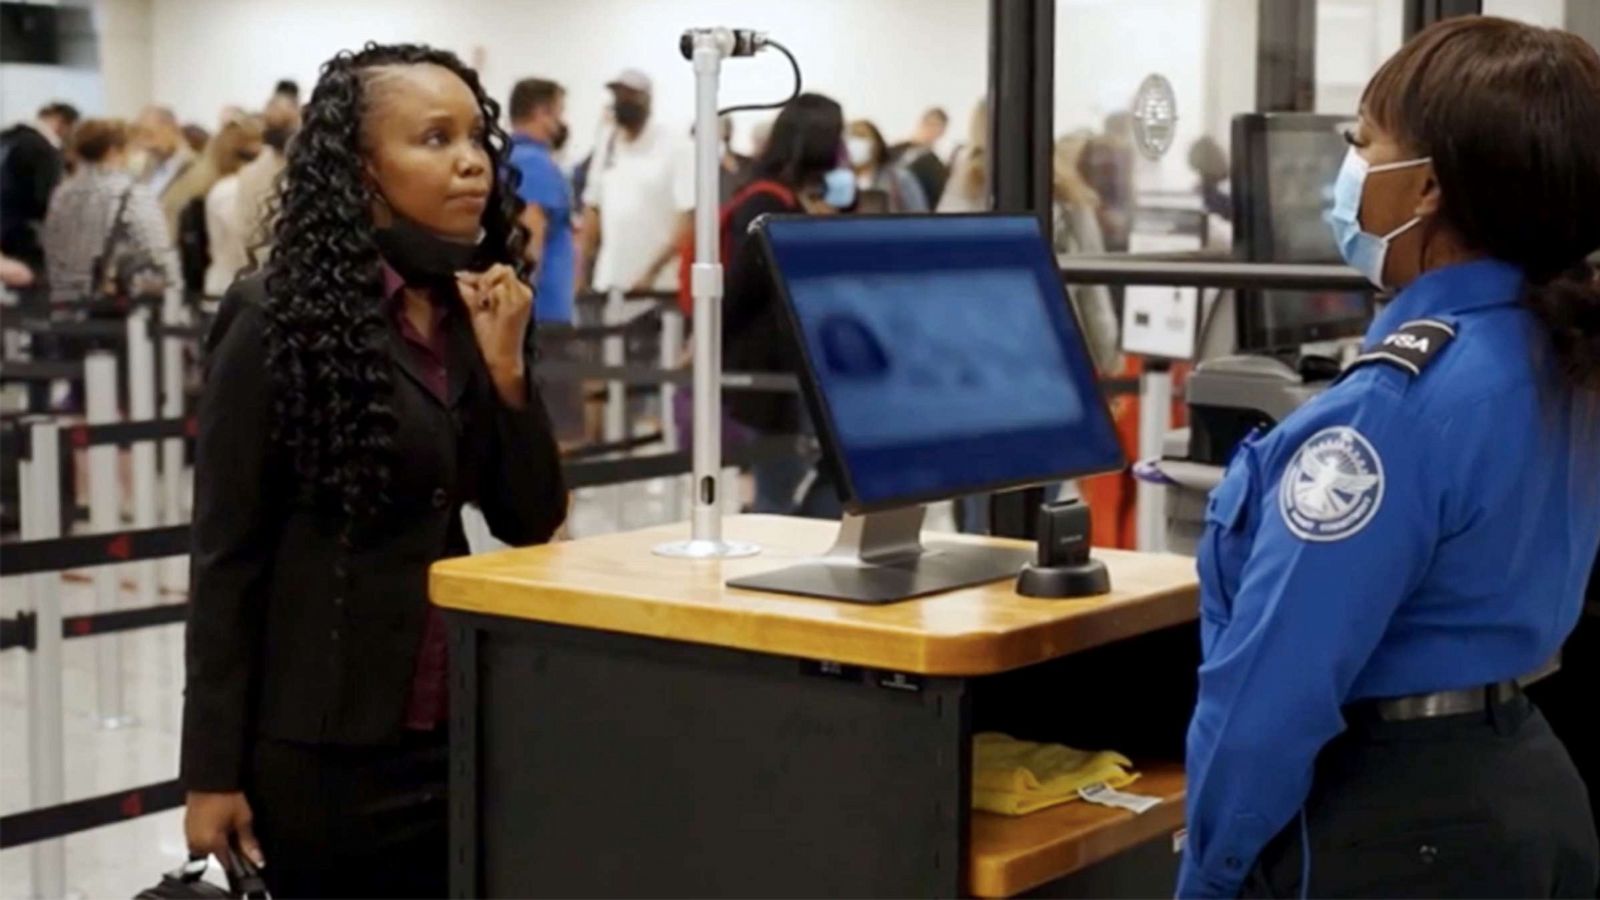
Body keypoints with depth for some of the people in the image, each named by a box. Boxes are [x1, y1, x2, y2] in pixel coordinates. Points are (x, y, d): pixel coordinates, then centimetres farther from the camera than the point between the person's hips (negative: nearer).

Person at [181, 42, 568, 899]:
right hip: (325, 742, -5)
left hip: (464, 725, 6)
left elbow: (532, 524, 6)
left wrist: (506, 366, -9)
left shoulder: (477, 311, 6)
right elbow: (227, 556, -10)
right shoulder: (277, 317, -11)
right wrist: (214, 770, -11)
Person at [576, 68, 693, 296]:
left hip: (659, 285, -5)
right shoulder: (606, 150, 11)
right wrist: (581, 271, 6)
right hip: (608, 283, 5)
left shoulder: (674, 150, -6)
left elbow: (688, 220, -11)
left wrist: (652, 272, -18)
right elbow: (593, 211, 16)